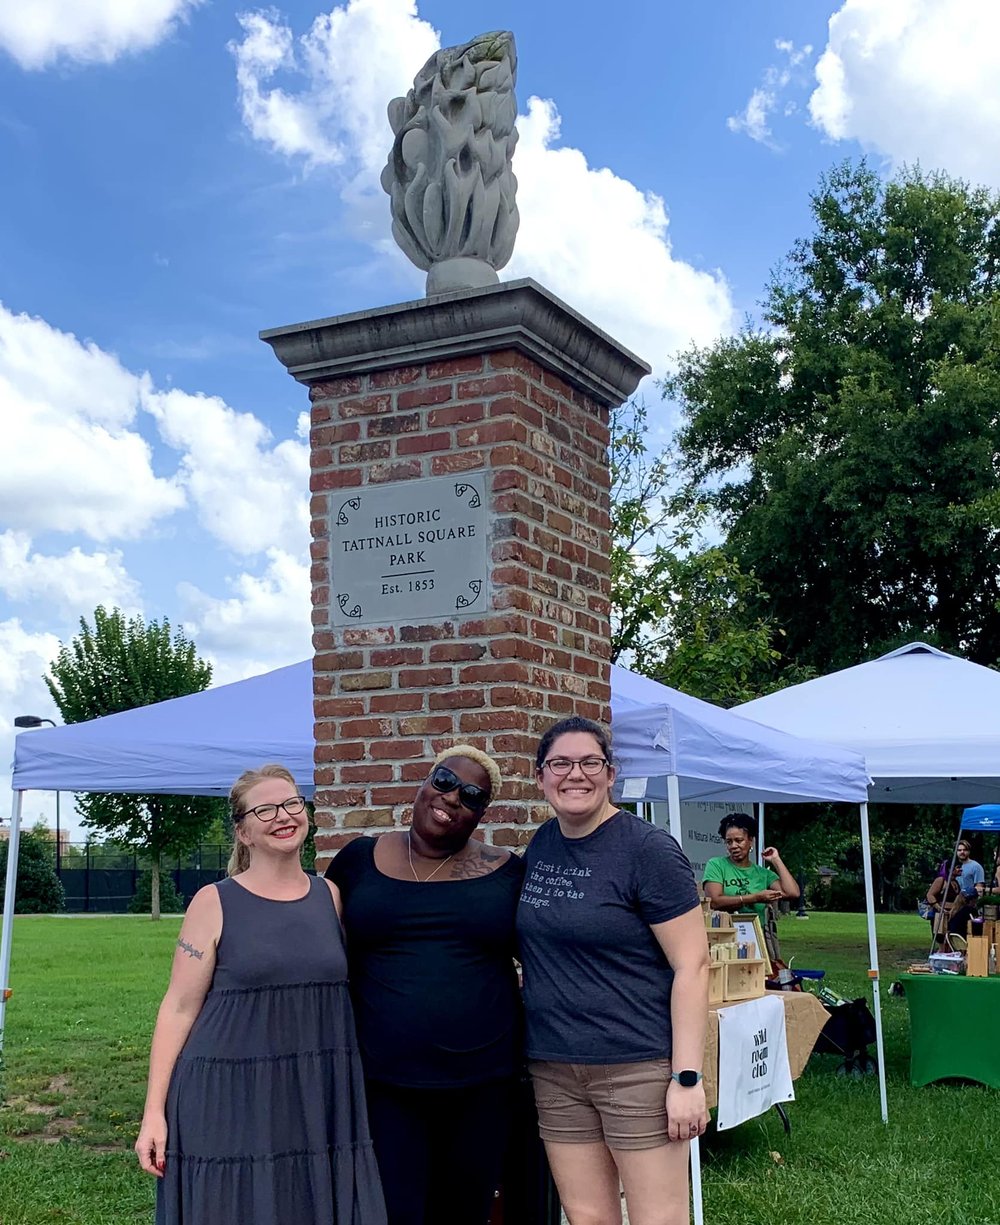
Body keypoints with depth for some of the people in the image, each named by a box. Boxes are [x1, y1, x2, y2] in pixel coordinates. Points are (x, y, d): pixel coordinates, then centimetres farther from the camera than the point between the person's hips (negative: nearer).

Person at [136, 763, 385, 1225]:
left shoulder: (329, 896, 7)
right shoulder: (214, 903, -4)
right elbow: (179, 1008, -4)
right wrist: (154, 1112, -8)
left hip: (318, 1100, 3)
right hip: (228, 1100, -3)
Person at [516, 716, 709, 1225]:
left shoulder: (647, 850, -11)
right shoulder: (541, 844, 9)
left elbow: (691, 966, -13)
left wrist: (687, 1078, -17)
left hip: (638, 1068, -6)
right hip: (554, 1069, 6)